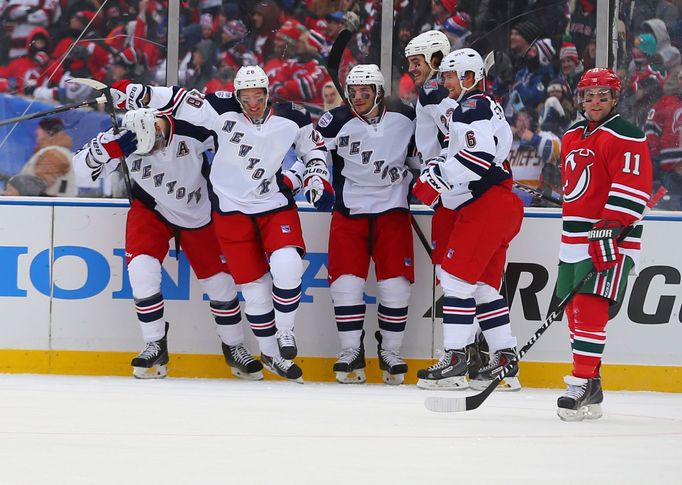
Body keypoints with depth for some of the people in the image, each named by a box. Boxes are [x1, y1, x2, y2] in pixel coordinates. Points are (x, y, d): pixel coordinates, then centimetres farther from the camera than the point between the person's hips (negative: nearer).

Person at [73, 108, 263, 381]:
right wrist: (111, 146, -41)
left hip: (199, 213, 0)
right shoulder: (127, 138, -24)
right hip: (151, 208, 0)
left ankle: (234, 348, 25)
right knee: (142, 268, -21)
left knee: (220, 281, 3)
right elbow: (85, 164, -24)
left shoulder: (193, 130, -29)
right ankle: (155, 347, -7)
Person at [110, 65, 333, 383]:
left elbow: (314, 146, 11)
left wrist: (317, 178, -2)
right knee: (254, 284, -1)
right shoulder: (223, 111, -14)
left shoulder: (292, 118, -7)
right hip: (232, 209, -1)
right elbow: (178, 101, -14)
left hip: (276, 204, 1)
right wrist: (138, 93, -24)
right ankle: (270, 354, 16)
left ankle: (285, 332, 2)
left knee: (287, 266, -22)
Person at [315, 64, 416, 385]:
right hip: (349, 212, 0)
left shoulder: (404, 117, -2)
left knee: (395, 283, -4)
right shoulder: (335, 122, -6)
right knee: (346, 282, -8)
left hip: (392, 211, 1)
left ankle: (390, 352, 9)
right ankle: (351, 352, 2)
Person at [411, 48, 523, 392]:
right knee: (484, 285, 11)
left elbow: (479, 156, -23)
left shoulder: (473, 107, -9)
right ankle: (506, 362, 10)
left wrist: (438, 179, -18)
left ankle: (454, 361, -14)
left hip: (486, 205, -11)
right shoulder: (484, 107, 26)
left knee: (456, 276, -12)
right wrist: (435, 168, 10)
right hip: (500, 208, 11)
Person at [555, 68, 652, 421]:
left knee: (589, 309, -17)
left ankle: (584, 386, -19)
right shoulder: (572, 137, 18)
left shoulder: (625, 137, -9)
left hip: (610, 238, -9)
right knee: (574, 310, 10)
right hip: (574, 242, 9)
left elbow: (632, 188, -18)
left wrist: (610, 228, -24)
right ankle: (588, 380, 18)